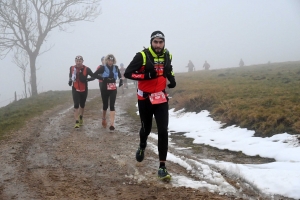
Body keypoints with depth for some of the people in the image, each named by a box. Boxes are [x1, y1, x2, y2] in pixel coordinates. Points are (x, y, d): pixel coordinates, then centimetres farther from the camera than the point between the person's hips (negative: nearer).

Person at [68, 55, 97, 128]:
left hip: (84, 90, 0)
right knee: (76, 105, -14)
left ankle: (81, 118, 42)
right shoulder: (72, 68, -4)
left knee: (82, 105, 16)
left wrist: (87, 79, -25)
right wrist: (70, 80, 2)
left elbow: (94, 76, -9)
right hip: (75, 89, 0)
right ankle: (76, 122, -15)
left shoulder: (86, 69, -13)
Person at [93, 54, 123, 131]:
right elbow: (94, 74, -11)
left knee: (112, 106, -7)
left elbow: (119, 74, 25)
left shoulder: (116, 68, 6)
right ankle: (104, 119, 39)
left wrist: (121, 80, 10)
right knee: (105, 105, 10)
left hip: (113, 89, 2)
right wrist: (102, 78, -17)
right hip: (105, 89, -2)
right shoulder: (103, 68, -6)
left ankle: (112, 124, -13)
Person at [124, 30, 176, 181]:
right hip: (145, 98, -2)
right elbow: (127, 73, -17)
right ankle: (142, 146, 51)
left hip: (161, 98, 2)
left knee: (163, 131, -9)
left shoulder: (167, 56, 1)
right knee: (146, 128, 15)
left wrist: (172, 79, 3)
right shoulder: (142, 56, -15)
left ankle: (162, 167, -5)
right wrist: (146, 75, -29)